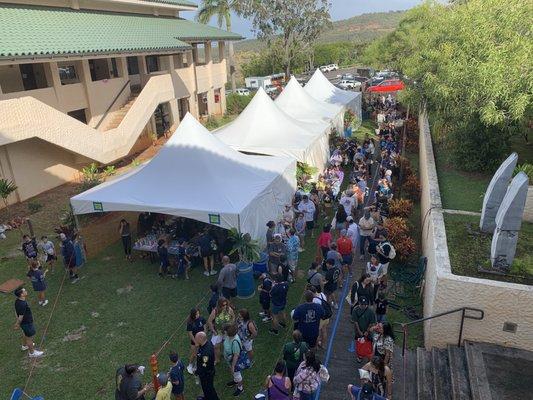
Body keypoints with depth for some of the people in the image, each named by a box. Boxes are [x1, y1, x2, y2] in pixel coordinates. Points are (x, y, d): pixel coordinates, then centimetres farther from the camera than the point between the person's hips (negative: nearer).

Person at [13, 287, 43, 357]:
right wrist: (18, 325, -7)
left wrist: (17, 322, 18)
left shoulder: (17, 301, -10)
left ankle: (24, 346, 57)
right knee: (30, 338, 12)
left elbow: (16, 312, 5)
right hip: (27, 324, -9)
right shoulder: (22, 305, -38)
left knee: (25, 334, 33)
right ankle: (32, 352, 31)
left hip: (24, 322, 9)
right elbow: (20, 317, -26)